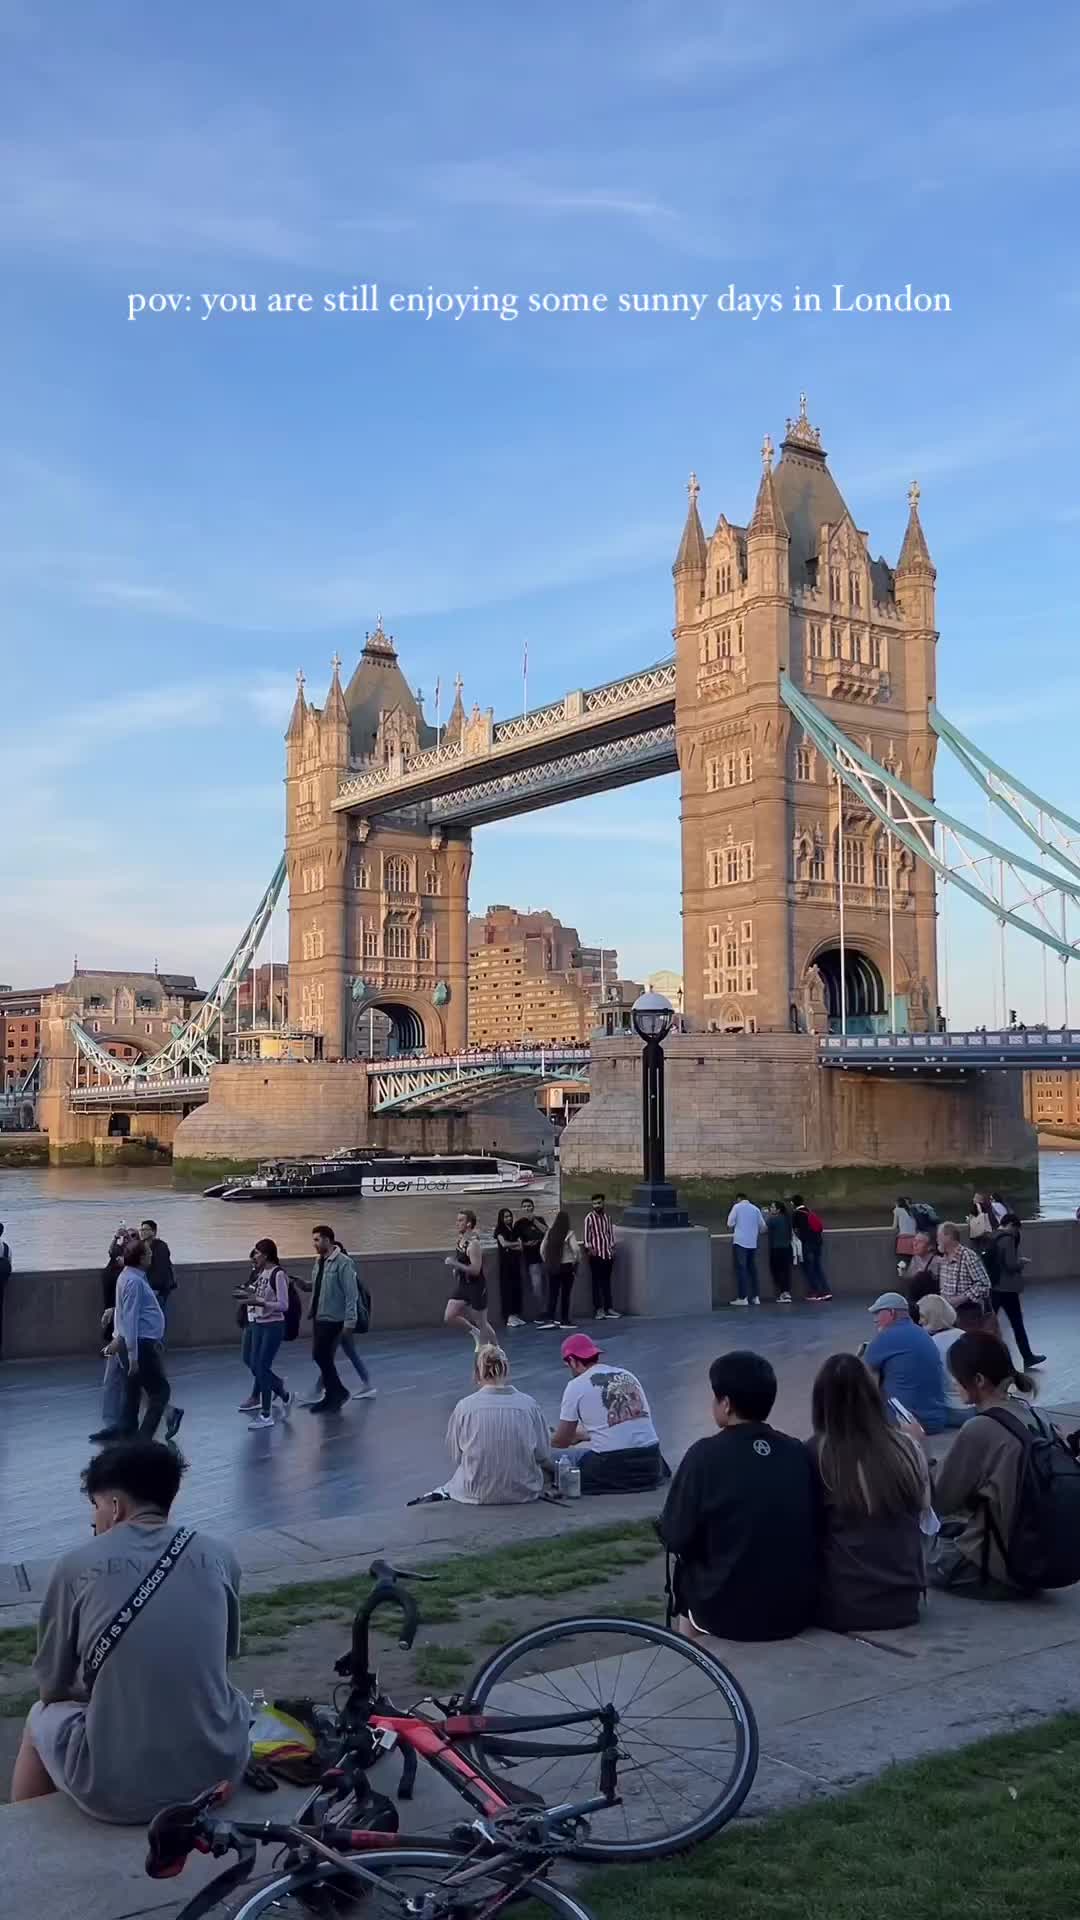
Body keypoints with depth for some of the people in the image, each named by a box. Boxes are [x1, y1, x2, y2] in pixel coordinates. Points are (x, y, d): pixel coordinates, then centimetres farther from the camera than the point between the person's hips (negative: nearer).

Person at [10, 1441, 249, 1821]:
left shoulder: (78, 1565, -5)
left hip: (115, 1791, -2)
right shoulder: (219, 1556, 2)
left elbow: (51, 1687, 7)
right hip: (220, 1773, 2)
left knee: (42, 1716, 29)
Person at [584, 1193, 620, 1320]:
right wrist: (589, 1248, -16)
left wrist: (612, 1248, 9)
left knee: (607, 1281, 8)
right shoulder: (589, 1218, -4)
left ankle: (608, 1309, 12)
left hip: (607, 1253, 5)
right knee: (596, 1282, -3)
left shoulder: (607, 1216, 11)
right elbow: (586, 1234, -7)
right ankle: (598, 1310, -1)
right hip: (596, 1254, -5)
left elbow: (611, 1233, 15)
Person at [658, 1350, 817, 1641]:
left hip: (728, 1615, -4)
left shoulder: (705, 1455, -14)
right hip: (798, 1611, 4)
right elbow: (810, 1531, 9)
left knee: (688, 1572, 26)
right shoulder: (799, 1453, -3)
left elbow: (675, 1537, -10)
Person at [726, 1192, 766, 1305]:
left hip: (740, 1241, -4)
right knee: (752, 1268, 12)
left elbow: (730, 1223, -3)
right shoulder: (755, 1209, 10)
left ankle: (742, 1297, -9)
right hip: (753, 1243, 4)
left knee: (740, 1269, -4)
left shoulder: (737, 1207, 0)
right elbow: (763, 1226, 10)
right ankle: (755, 1297, 12)